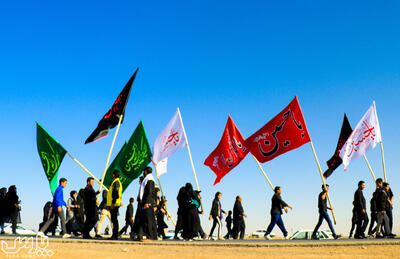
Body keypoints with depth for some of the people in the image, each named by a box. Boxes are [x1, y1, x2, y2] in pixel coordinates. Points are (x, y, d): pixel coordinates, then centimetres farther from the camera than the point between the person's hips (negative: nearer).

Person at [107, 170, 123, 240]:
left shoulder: (116, 182, -11)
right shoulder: (115, 182, 20)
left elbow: (116, 194, -20)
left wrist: (112, 203, -23)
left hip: (114, 205, -10)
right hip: (113, 205, 10)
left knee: (114, 219, -9)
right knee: (114, 219, 10)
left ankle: (115, 236, -9)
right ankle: (114, 235, 13)